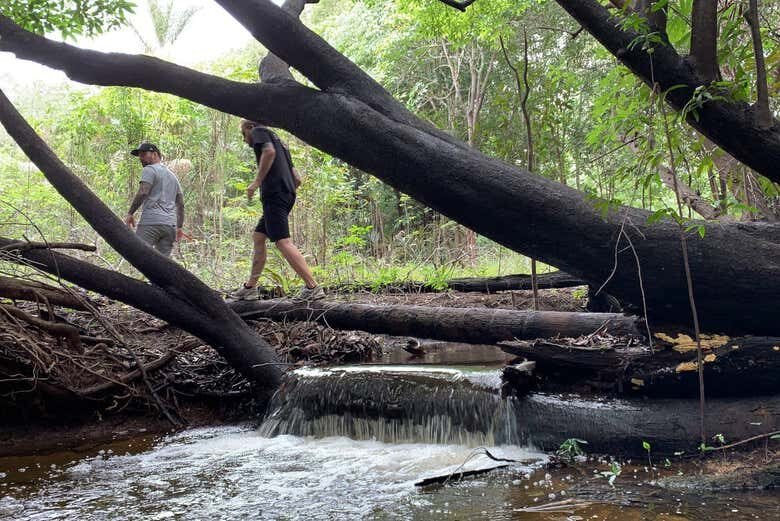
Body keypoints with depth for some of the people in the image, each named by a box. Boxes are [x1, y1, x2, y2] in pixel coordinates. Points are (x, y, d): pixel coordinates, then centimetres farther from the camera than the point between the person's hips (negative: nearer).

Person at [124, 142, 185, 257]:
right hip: (170, 225, 7)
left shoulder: (149, 170, 5)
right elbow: (181, 204, 24)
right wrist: (179, 227, 23)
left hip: (151, 222, -7)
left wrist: (130, 213, -5)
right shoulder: (172, 175, 28)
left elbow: (142, 193, -11)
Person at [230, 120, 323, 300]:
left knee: (282, 241, -15)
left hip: (274, 193, -10)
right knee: (258, 237, 15)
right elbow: (297, 179, 26)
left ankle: (313, 287, -22)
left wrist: (257, 182, -13)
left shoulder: (259, 131, 8)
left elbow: (269, 151, -16)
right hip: (287, 195, 10)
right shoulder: (278, 142, 32)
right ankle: (250, 287, 16)